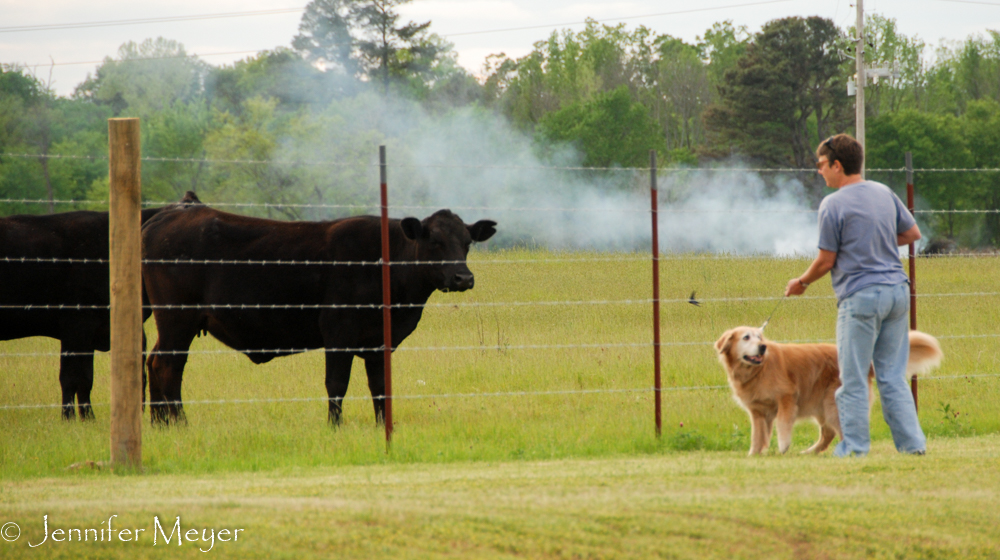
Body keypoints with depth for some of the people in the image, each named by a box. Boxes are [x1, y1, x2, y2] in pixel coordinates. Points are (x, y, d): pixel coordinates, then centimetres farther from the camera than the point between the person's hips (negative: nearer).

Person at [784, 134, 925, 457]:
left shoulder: (833, 205, -10)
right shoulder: (883, 193, 9)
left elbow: (826, 261, -6)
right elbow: (913, 233, 17)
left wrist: (802, 282, 11)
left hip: (860, 297, -7)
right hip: (897, 291, 7)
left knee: (853, 379, 1)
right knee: (893, 378, 11)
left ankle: (855, 446, 2)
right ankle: (912, 441, 7)